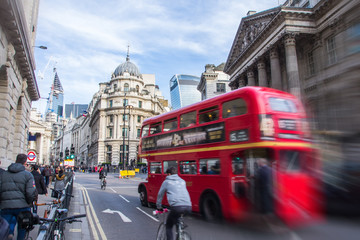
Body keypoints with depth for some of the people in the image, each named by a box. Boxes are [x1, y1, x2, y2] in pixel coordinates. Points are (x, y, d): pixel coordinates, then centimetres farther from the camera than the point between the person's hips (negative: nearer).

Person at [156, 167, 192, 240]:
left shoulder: (166, 182, 16)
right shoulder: (182, 181, 27)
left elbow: (160, 195, 24)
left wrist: (159, 207, 37)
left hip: (176, 207, -5)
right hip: (188, 207, 5)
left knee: (169, 226, 14)